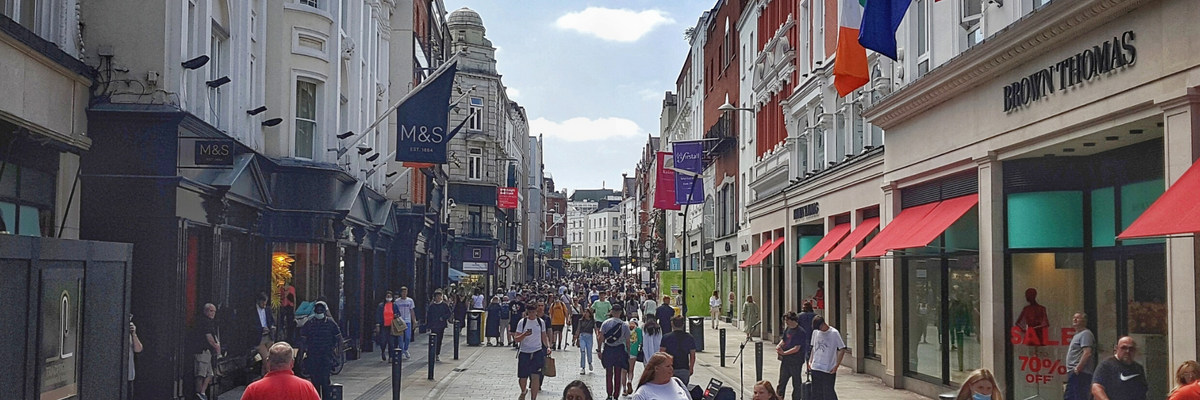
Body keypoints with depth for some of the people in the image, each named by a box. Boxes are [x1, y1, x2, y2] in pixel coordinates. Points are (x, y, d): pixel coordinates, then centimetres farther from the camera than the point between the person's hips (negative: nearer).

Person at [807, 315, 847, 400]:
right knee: (816, 392, 9)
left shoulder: (834, 333, -8)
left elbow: (842, 350, -8)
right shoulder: (815, 332, 8)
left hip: (829, 370, -6)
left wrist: (836, 366, -11)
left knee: (829, 393, -5)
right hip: (815, 368, 6)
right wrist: (810, 361, 11)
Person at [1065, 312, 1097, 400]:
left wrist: (1077, 368, -21)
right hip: (1074, 373, 11)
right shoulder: (1077, 335, 23)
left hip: (1080, 374, -11)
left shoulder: (1085, 334, -8)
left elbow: (1087, 353, -20)